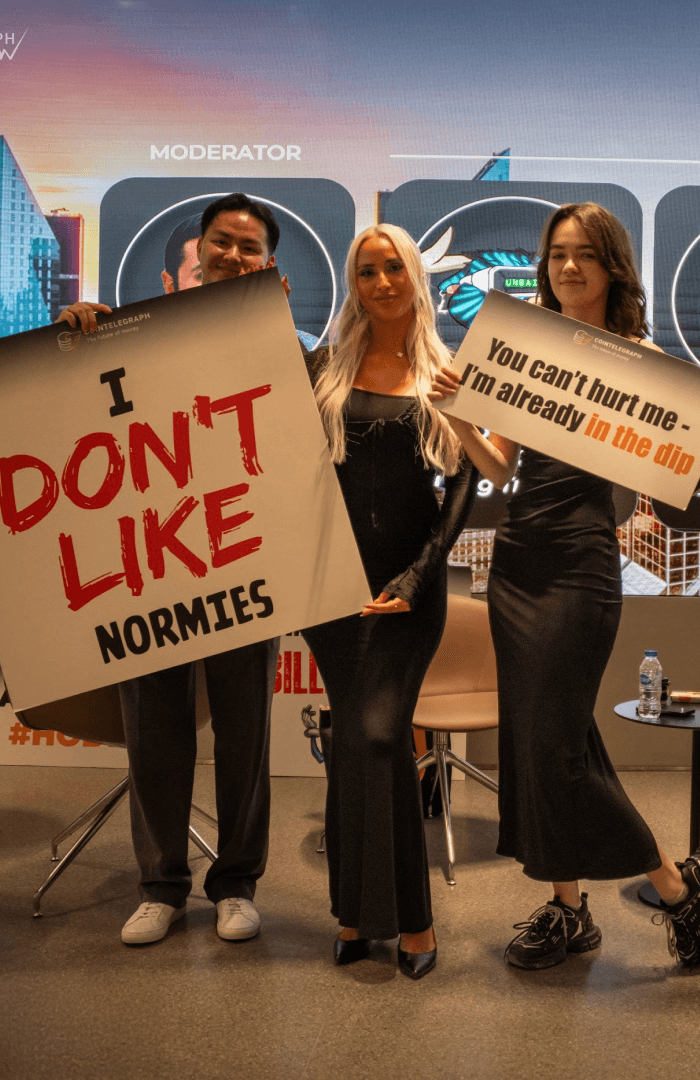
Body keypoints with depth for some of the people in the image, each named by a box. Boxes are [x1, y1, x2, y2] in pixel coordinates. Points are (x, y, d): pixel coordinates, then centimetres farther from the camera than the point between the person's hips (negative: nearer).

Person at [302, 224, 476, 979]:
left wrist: (417, 573, -10)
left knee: (378, 731, -11)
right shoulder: (323, 368, 7)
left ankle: (409, 918, 6)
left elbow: (463, 483, -1)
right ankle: (356, 909, 19)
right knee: (352, 732, 5)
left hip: (412, 570, -2)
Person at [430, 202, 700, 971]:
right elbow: (499, 469, 9)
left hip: (581, 565, -6)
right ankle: (567, 908, 27)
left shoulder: (638, 358, -1)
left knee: (556, 743, -3)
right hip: (516, 556, 6)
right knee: (529, 737, 10)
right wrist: (458, 417, -7)